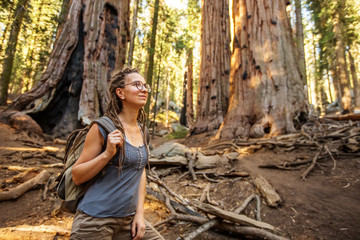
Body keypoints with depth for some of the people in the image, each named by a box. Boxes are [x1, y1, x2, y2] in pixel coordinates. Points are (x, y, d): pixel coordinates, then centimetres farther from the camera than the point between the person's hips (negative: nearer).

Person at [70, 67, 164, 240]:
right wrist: (107, 153, -25)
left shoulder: (141, 129, 2)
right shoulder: (102, 128, -15)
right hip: (95, 219, -5)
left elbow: (140, 171, 7)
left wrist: (139, 213, 3)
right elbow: (77, 177, -10)